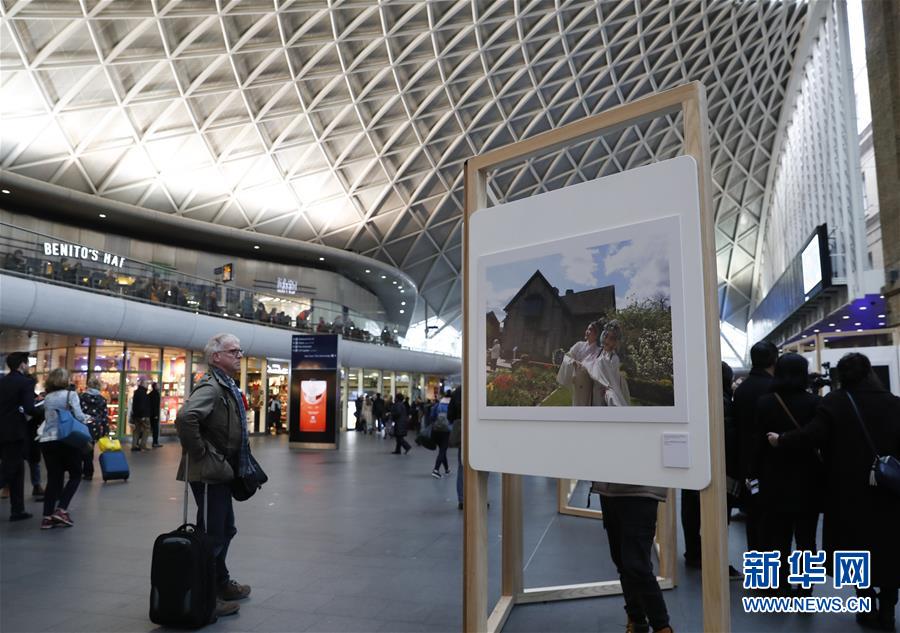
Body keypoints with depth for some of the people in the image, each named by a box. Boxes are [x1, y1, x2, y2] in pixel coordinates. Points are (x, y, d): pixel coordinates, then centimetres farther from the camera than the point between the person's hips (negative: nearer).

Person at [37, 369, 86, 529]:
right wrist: (87, 418, 6)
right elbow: (78, 416, -13)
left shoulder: (47, 398, 11)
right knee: (75, 475, 9)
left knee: (53, 478, 9)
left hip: (47, 441, 5)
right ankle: (61, 510, -4)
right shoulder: (71, 394, -4)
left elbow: (47, 418, 8)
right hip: (67, 440, -5)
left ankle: (47, 517, 5)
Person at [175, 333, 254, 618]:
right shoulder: (211, 387, -18)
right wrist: (200, 453, -25)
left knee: (225, 530, 21)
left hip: (220, 473, 10)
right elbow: (185, 418, -35)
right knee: (212, 535, -1)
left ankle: (222, 583, 36)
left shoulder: (227, 387, 14)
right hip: (208, 474, -10)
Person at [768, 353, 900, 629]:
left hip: (850, 489, -3)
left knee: (857, 548, 11)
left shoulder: (835, 401, -11)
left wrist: (781, 440, -9)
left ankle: (869, 607, 15)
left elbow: (812, 435, -21)